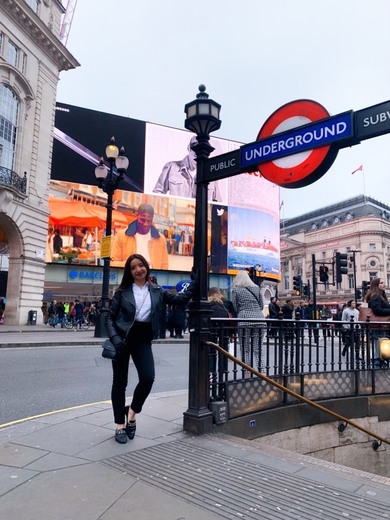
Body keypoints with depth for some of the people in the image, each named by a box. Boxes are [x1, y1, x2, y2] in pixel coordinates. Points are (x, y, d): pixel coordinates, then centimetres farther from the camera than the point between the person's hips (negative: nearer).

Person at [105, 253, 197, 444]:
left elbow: (180, 299, 11)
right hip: (123, 338, -1)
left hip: (143, 339, 1)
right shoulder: (122, 291, 0)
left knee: (147, 378, -14)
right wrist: (115, 338, -14)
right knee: (120, 382, 5)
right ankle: (120, 425, 21)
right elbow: (109, 317, 0)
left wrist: (195, 283, 7)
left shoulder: (157, 292, 8)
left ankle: (132, 412, 14)